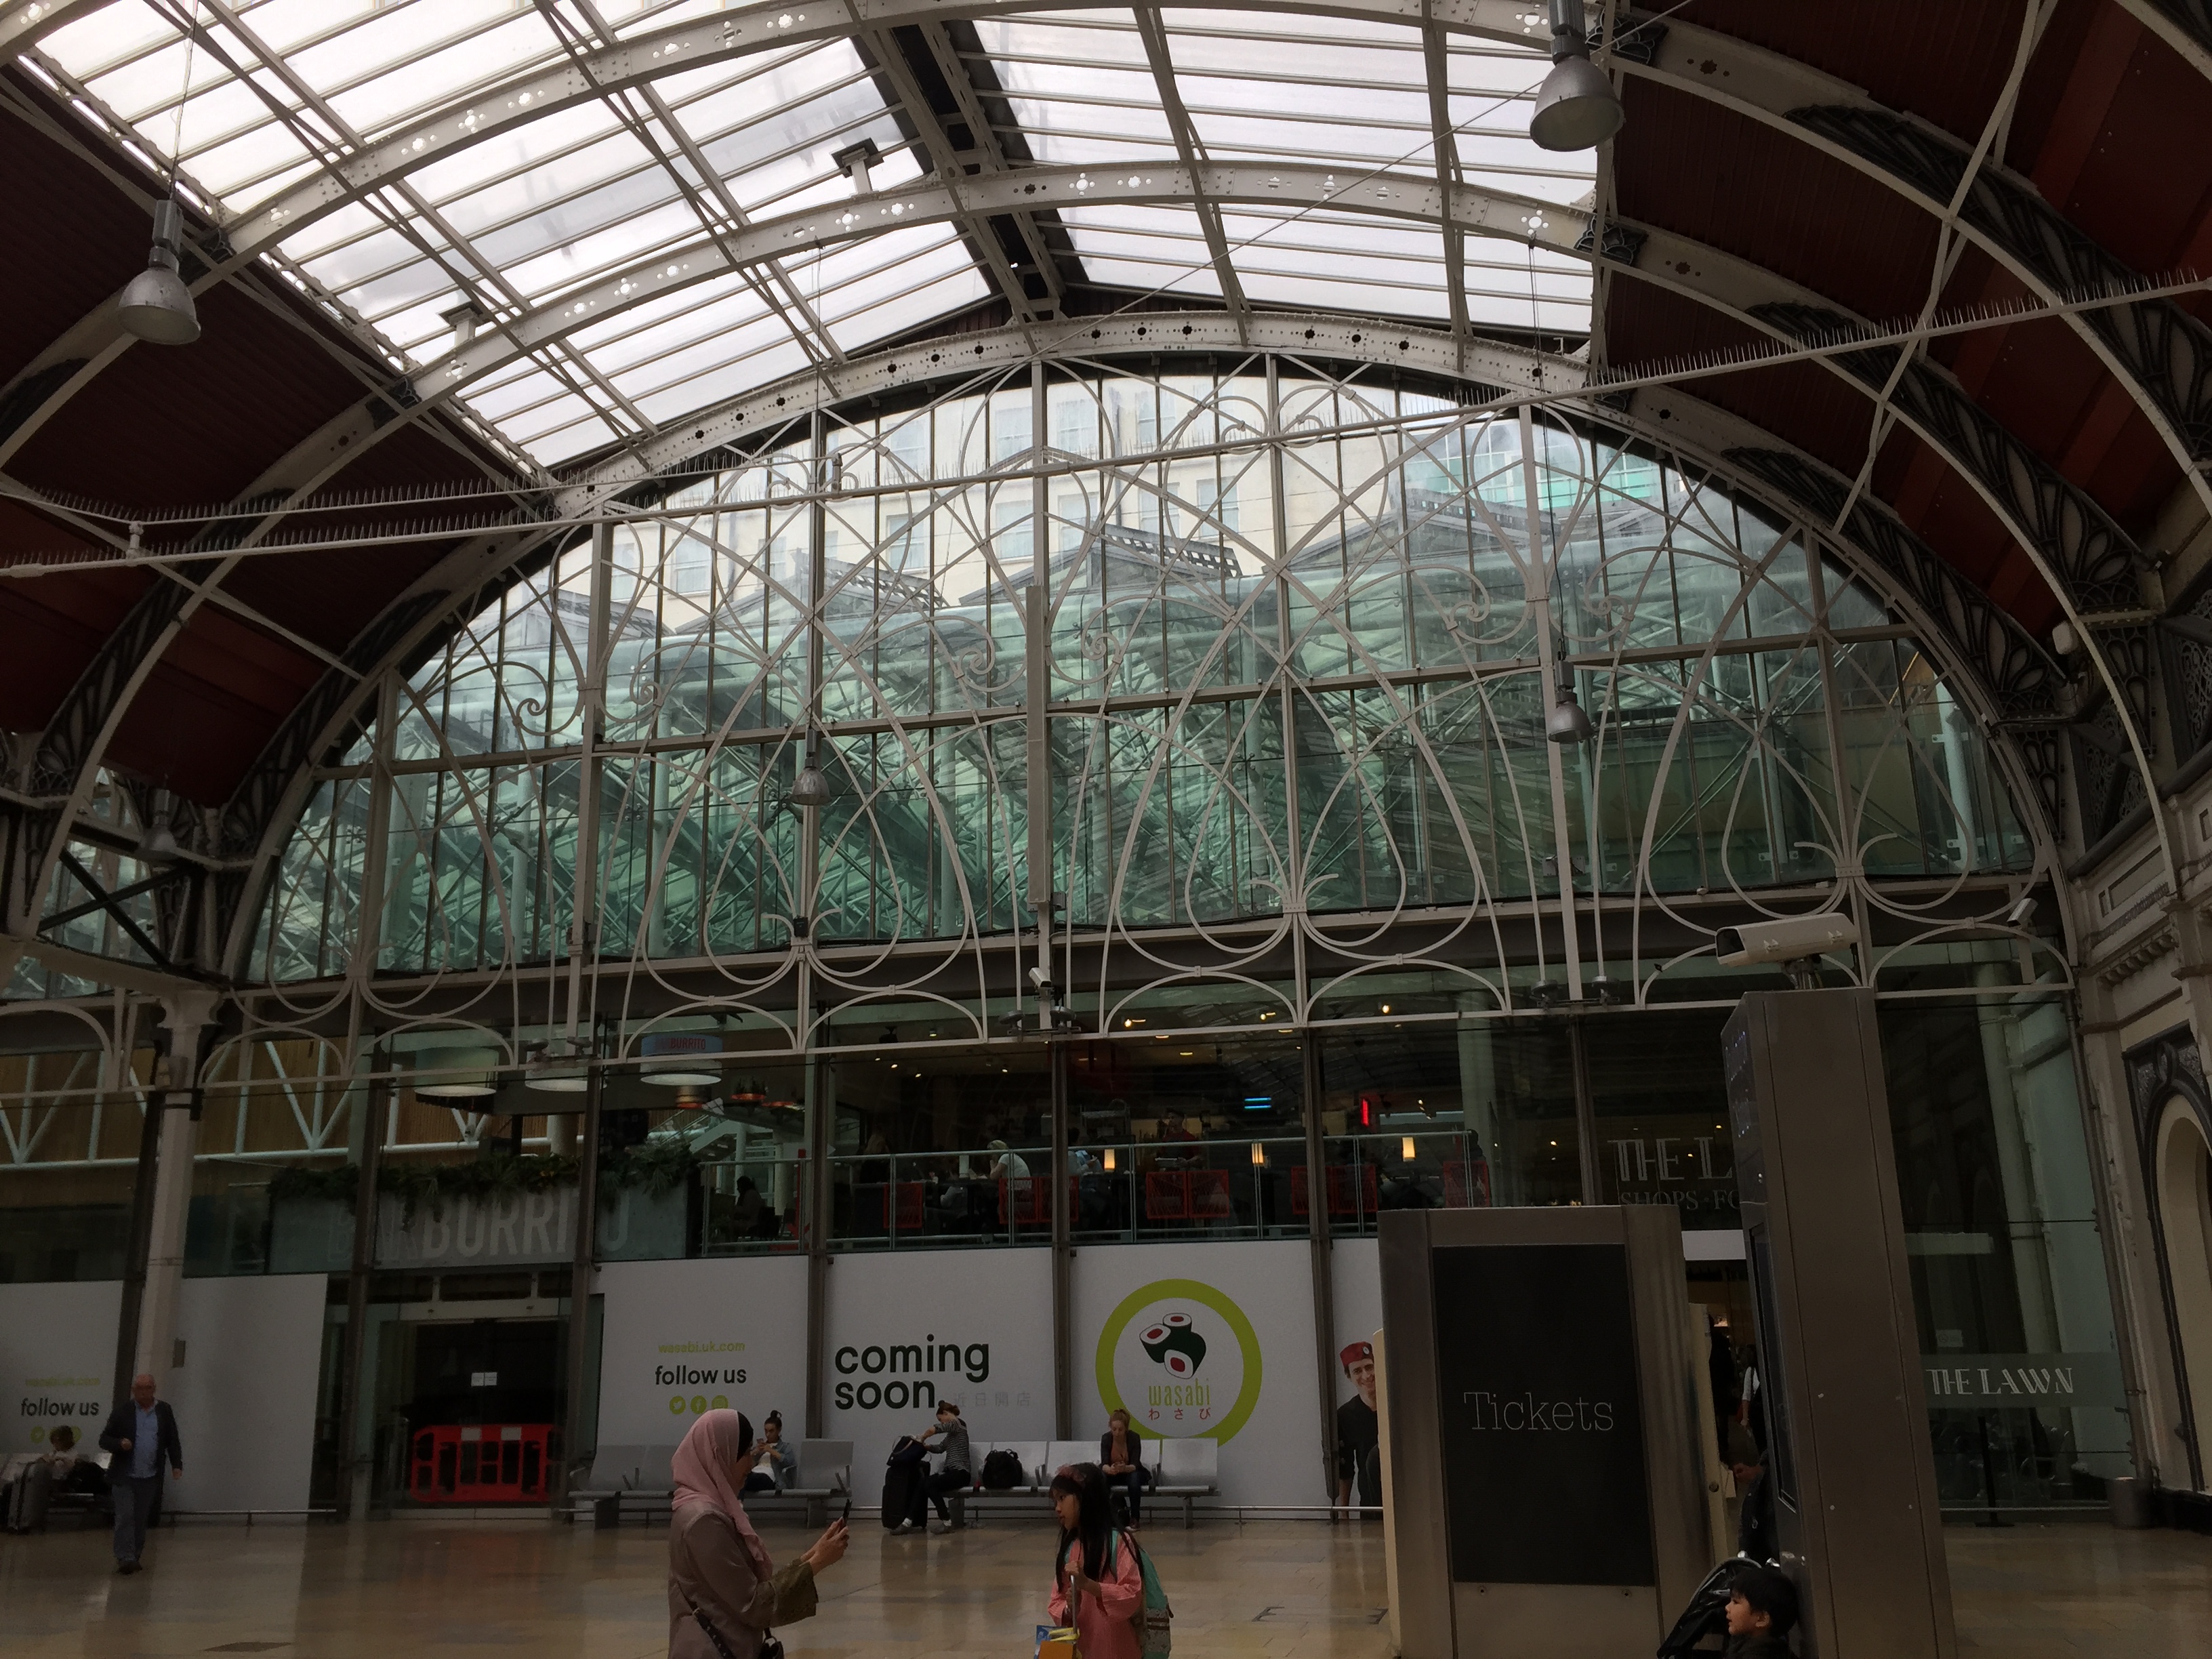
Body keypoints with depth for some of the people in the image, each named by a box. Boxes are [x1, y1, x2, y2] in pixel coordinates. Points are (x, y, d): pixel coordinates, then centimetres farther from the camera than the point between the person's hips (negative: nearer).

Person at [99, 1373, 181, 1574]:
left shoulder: (164, 1411, 6)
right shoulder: (121, 1413, 0)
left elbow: (172, 1440, 9)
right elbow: (104, 1440, 1)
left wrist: (177, 1465, 0)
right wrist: (120, 1444, -19)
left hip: (150, 1478, 2)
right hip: (124, 1476, -2)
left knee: (141, 1520, 7)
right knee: (126, 1517, -9)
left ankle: (134, 1557, 16)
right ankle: (125, 1559, -9)